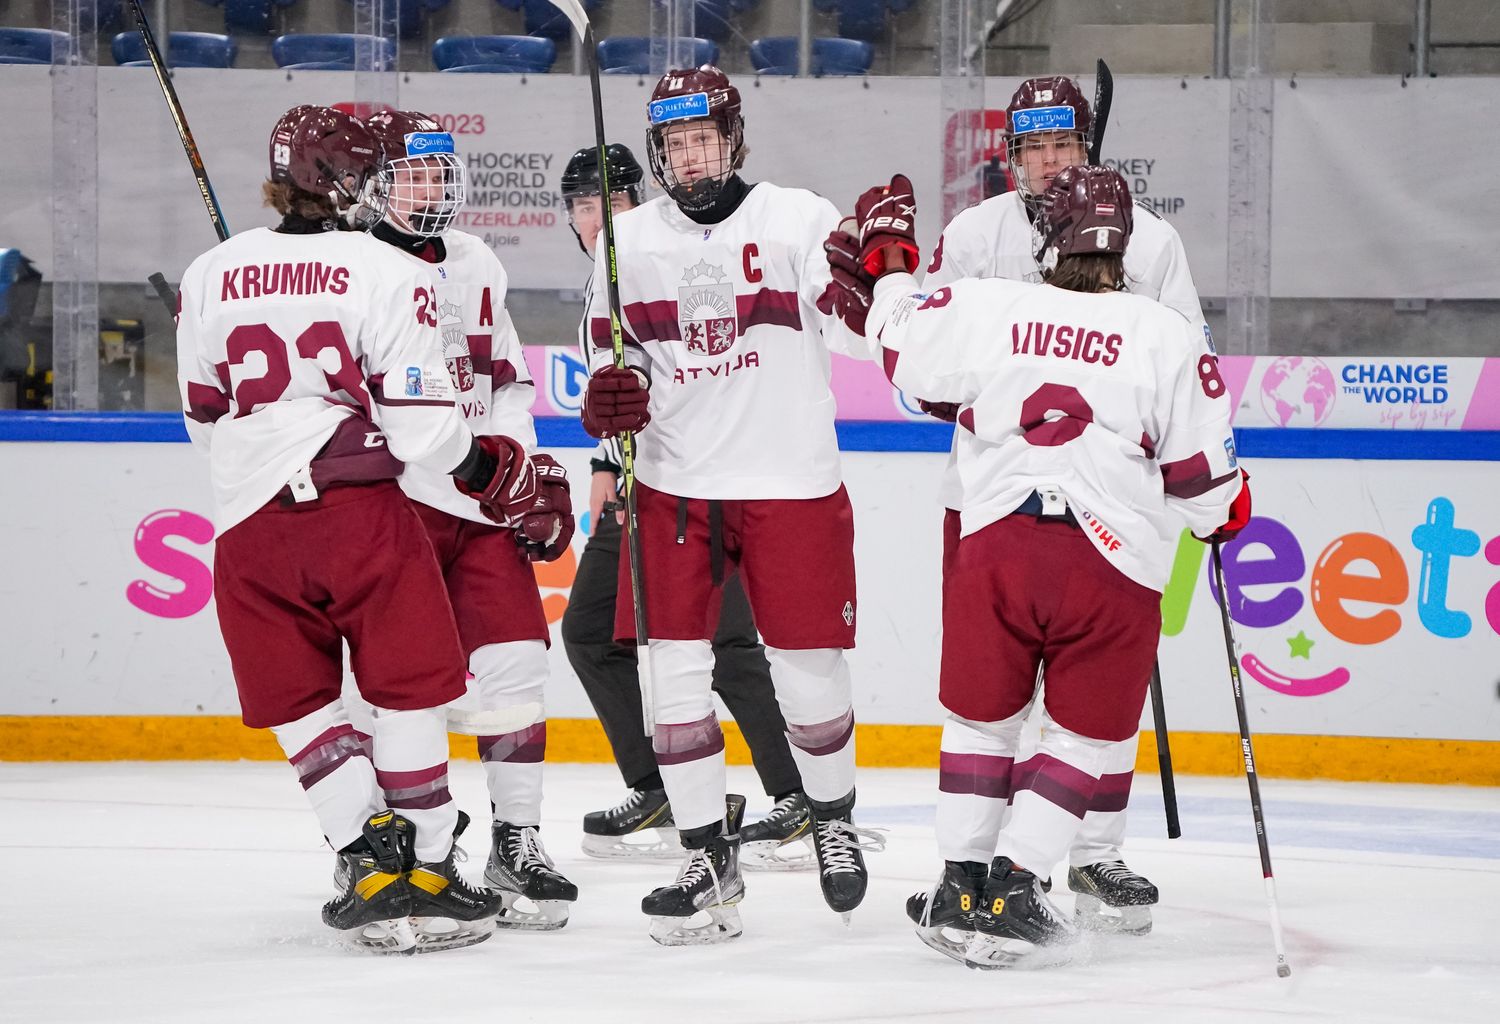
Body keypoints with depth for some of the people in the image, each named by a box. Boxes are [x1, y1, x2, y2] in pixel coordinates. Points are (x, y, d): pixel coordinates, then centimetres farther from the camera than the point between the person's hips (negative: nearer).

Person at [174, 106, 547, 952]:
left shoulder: (212, 275, 9)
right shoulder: (386, 272, -4)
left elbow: (205, 417, 16)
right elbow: (419, 419, -8)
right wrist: (487, 468, 9)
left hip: (247, 523, 4)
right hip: (358, 508, -4)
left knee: (301, 700, 12)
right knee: (411, 687, 7)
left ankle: (372, 860, 3)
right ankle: (425, 868, 7)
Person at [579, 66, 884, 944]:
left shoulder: (801, 221, -4)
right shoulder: (631, 241, 6)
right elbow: (616, 357, 16)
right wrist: (609, 398, -7)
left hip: (792, 483, -3)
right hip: (675, 487, 3)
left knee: (809, 669, 3)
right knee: (671, 667, -4)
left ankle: (834, 816, 30)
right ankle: (710, 856, 6)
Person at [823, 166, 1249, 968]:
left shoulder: (982, 309, 2)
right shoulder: (1167, 337, 0)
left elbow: (902, 346, 20)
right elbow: (1203, 472, 4)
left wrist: (887, 263, 36)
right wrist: (1223, 515, 26)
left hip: (995, 546, 1)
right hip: (1114, 568, -1)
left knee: (981, 718, 20)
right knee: (1082, 735, 13)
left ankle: (959, 887, 20)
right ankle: (1011, 892, 3)